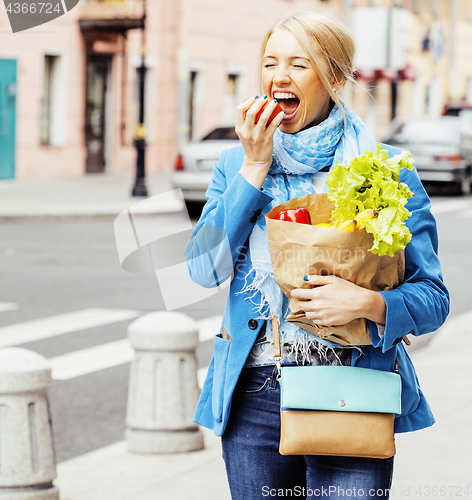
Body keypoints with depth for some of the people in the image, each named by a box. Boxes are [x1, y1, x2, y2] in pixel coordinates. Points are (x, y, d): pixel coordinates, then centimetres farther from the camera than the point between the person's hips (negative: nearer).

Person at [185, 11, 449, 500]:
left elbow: (433, 298, -1)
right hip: (253, 399, 3)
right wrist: (255, 166, -6)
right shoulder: (237, 163, 10)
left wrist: (369, 303, -21)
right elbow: (205, 268, -5)